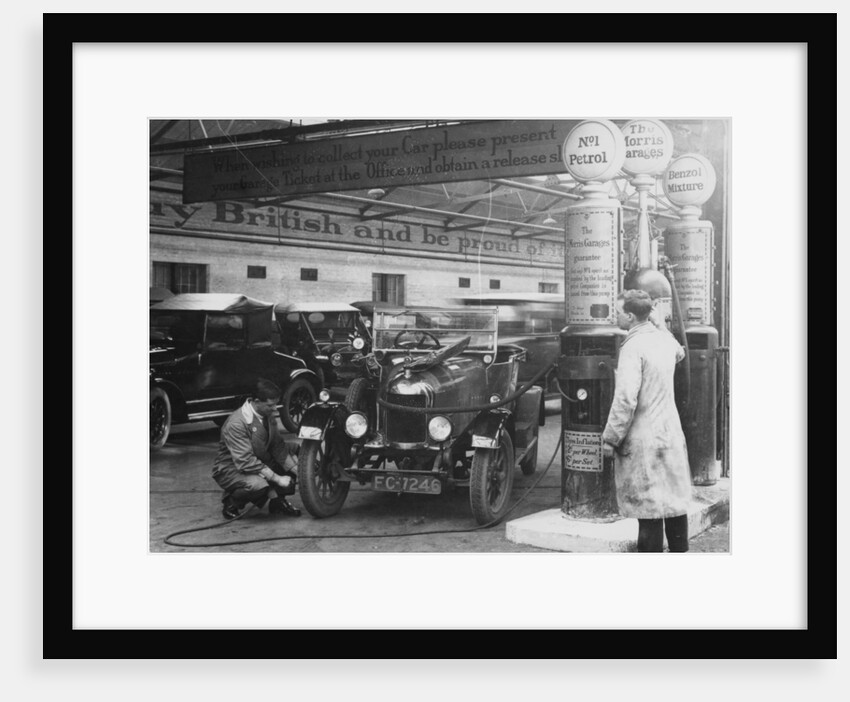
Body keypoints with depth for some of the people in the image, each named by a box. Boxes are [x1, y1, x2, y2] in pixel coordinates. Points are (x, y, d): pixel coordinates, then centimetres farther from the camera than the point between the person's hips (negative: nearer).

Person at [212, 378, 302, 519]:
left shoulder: (267, 416, -2)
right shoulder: (236, 424, -27)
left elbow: (278, 446, -3)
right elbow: (246, 462, -30)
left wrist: (297, 471, -17)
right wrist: (277, 479, -29)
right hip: (232, 469, -8)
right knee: (259, 485, -38)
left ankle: (278, 502, 7)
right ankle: (231, 503, -5)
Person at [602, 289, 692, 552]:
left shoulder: (633, 348, -18)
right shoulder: (664, 337, 6)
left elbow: (625, 400, -23)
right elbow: (679, 353, 33)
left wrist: (610, 439, -16)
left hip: (643, 440, -8)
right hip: (671, 433, 8)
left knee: (648, 505, -2)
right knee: (675, 500, 15)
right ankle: (679, 551, 25)